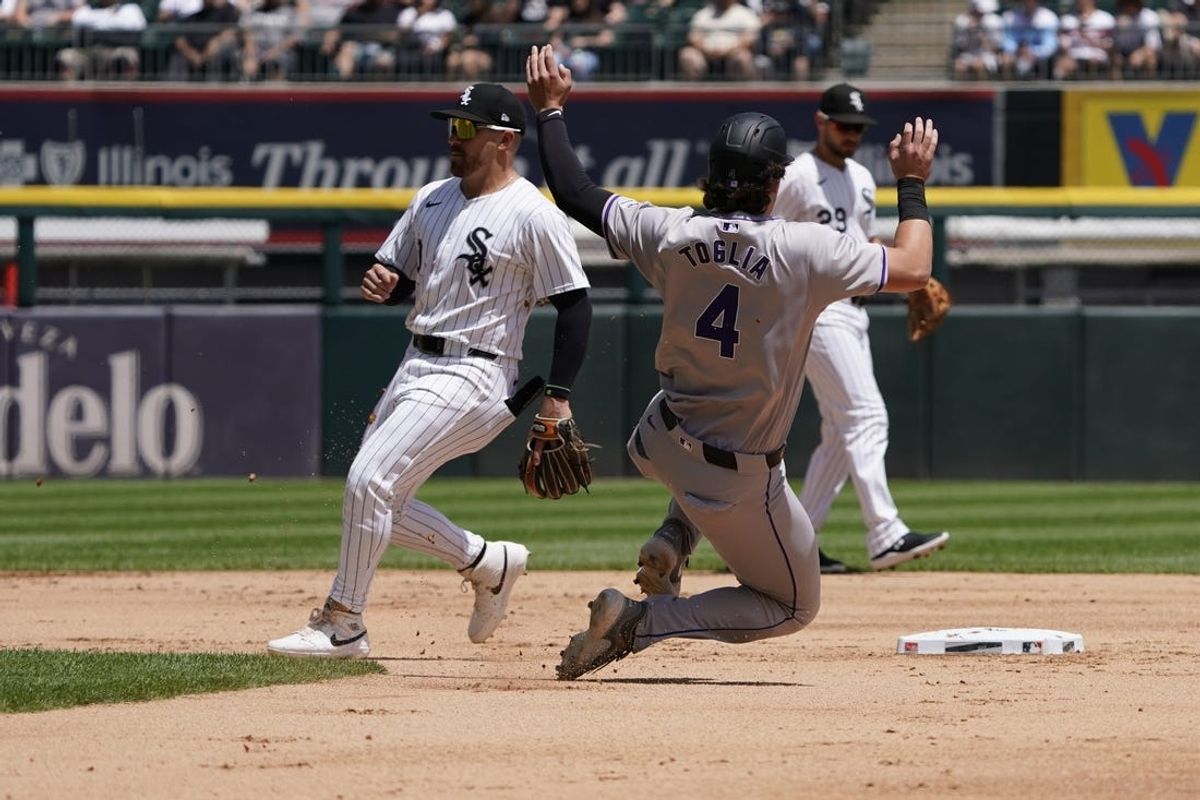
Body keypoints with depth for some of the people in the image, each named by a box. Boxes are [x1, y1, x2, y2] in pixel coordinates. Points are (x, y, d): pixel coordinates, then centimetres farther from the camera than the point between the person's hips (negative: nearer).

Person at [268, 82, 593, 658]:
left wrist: (558, 395, -16)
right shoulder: (432, 199, 12)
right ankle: (489, 563, 26)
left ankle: (341, 625, -9)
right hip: (417, 367, 9)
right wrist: (382, 284, -5)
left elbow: (574, 304, -11)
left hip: (473, 375, -9)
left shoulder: (533, 216, -11)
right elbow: (397, 274, 20)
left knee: (369, 480, -18)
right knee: (377, 501, 9)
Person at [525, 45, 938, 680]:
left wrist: (551, 109, 13)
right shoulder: (804, 250, -21)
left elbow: (572, 194, 1)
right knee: (793, 605, 15)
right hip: (741, 479, -5)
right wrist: (912, 183, 2)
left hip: (661, 446, 5)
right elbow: (913, 269, -12)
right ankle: (639, 623, -6)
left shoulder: (670, 234, -11)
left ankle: (670, 547, 17)